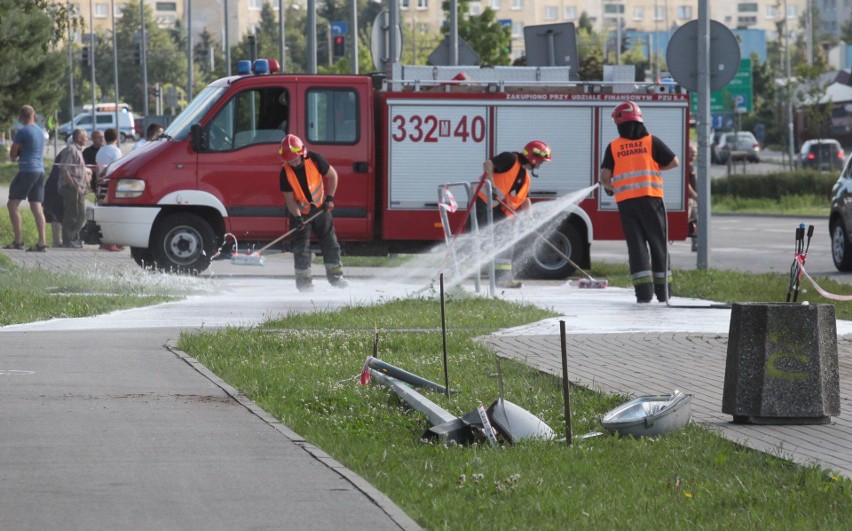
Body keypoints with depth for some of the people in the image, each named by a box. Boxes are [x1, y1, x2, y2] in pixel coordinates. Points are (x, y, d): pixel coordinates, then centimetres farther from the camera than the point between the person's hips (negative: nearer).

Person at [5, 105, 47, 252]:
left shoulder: (22, 132, -10)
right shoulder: (40, 132, 16)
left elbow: (12, 154, -6)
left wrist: (14, 156, 15)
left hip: (27, 170, -7)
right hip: (40, 170, 7)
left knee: (12, 204, -2)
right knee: (37, 207, 4)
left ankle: (18, 240, -10)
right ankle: (41, 243, -3)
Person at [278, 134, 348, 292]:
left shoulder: (314, 160, -21)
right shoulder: (286, 173, -20)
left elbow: (332, 175, -6)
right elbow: (289, 198, -15)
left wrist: (329, 197, -12)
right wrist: (297, 217, -26)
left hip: (320, 208, 1)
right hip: (300, 212, -1)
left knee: (330, 242, 4)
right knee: (301, 245, -5)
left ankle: (335, 275, 14)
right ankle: (304, 281, 3)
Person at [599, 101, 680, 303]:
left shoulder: (613, 147, 3)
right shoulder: (652, 142, 0)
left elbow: (605, 175, -3)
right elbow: (674, 162, 3)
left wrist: (608, 187, 18)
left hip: (626, 202, 1)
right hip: (650, 199, -1)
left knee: (636, 245, 3)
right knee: (658, 243, 9)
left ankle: (644, 290, -6)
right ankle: (663, 290, 10)